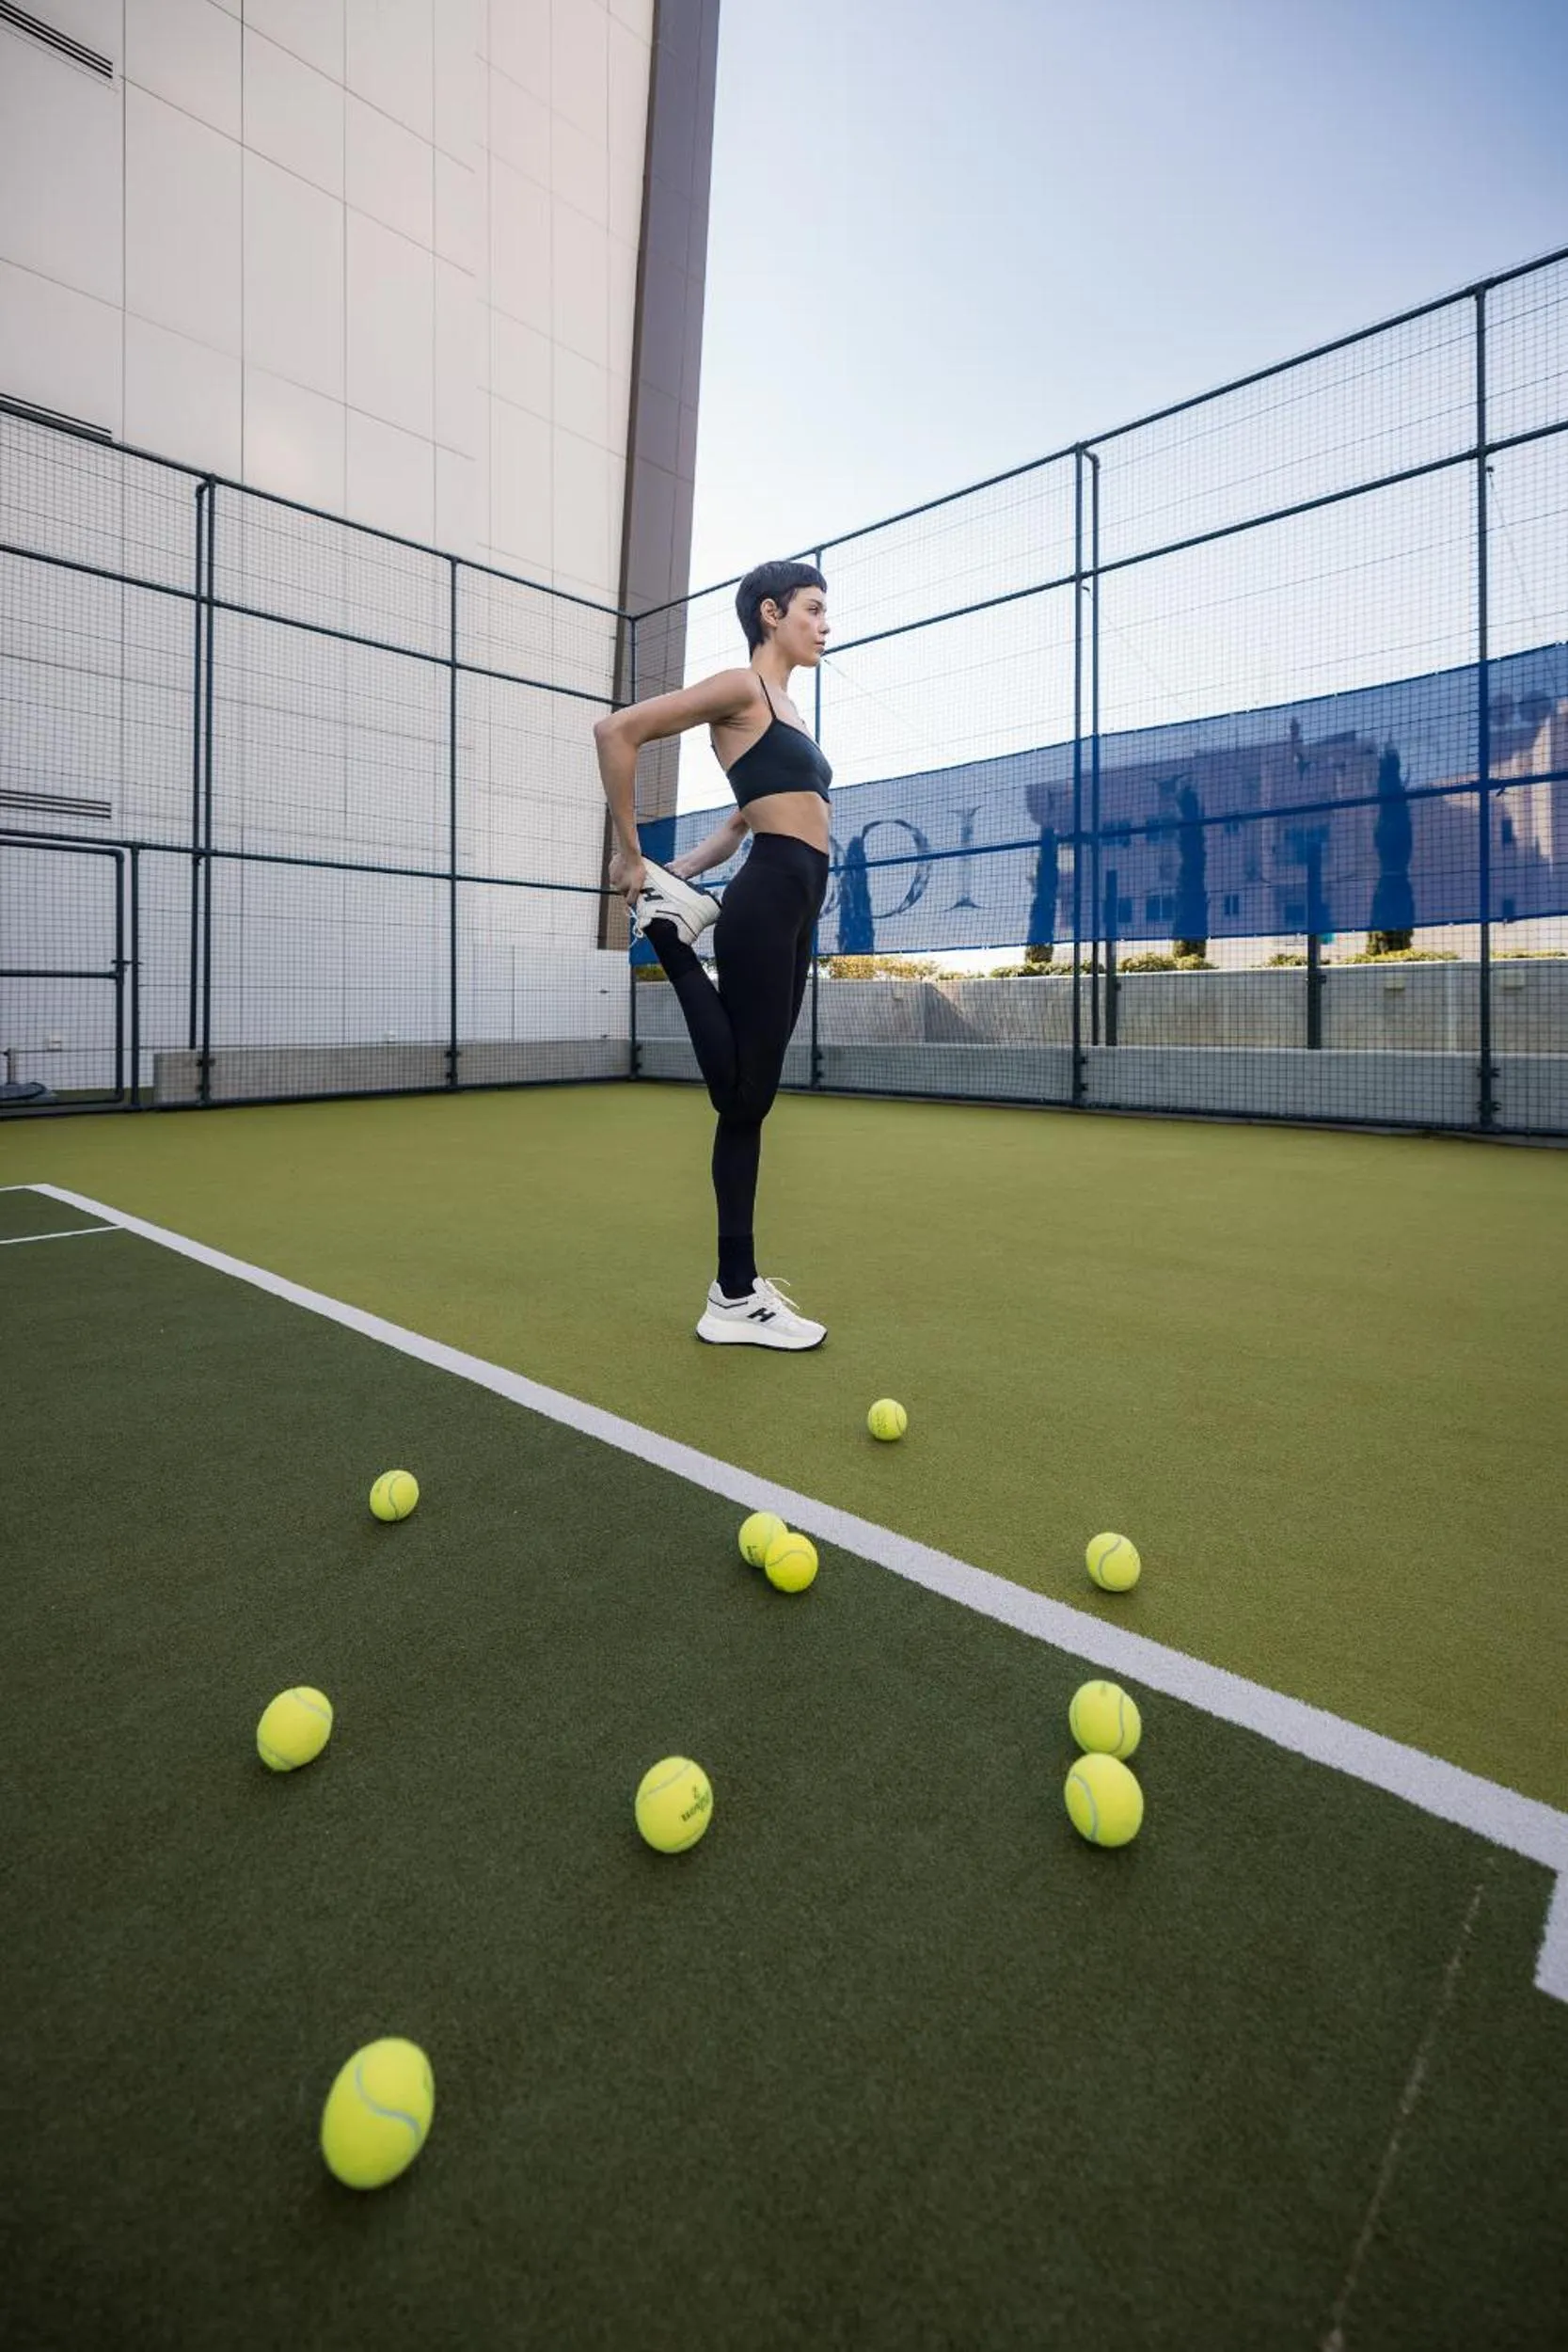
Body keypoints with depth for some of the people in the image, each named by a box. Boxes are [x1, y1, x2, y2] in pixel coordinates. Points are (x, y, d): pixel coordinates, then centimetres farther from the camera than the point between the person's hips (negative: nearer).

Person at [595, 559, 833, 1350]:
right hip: (767, 905, -11)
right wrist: (631, 853, -9)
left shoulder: (785, 709, 26)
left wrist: (683, 870, 15)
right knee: (744, 1099, -7)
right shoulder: (742, 687, -2)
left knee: (748, 1098, 10)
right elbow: (615, 730, -12)